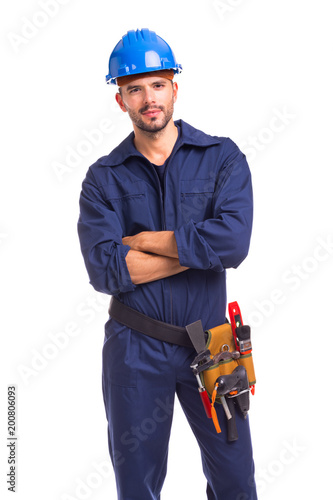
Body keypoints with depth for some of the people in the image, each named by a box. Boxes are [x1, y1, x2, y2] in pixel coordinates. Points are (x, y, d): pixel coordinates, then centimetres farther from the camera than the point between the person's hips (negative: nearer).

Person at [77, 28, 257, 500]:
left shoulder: (222, 157, -3)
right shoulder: (103, 178, -2)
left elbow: (234, 242, -21)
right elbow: (106, 270, -16)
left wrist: (142, 239, -14)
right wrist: (199, 247, -17)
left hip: (210, 344, 0)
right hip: (134, 349, 0)